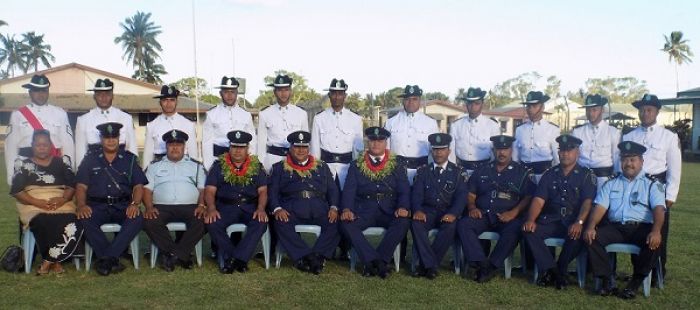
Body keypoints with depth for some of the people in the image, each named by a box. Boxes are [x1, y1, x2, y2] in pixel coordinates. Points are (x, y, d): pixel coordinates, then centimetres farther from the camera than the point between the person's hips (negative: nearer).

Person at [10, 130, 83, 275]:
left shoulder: (61, 163, 18)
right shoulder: (24, 165, 14)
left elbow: (72, 185, 10)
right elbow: (16, 191, 3)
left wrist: (63, 199, -12)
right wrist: (37, 202, -13)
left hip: (61, 205, 1)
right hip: (34, 207, -1)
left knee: (74, 225, -33)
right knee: (44, 224, -37)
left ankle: (48, 261, -18)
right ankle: (55, 260, -16)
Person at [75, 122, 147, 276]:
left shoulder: (129, 159, 15)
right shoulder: (90, 160, 16)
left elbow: (138, 185, 6)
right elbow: (81, 186, 7)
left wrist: (135, 204, -14)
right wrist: (81, 205, -14)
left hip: (123, 206, 0)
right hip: (97, 206, 1)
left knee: (137, 219, -33)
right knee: (84, 219, -33)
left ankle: (105, 259, -30)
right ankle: (113, 259, -26)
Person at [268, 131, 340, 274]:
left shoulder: (322, 167, 25)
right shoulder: (280, 168, 20)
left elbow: (332, 190, 17)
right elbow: (273, 191, 9)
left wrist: (333, 208, -3)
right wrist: (277, 209, -12)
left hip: (319, 210, 1)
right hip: (292, 210, -1)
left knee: (336, 223, -28)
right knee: (281, 224, -34)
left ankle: (317, 255, -29)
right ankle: (309, 257, -31)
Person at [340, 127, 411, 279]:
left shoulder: (397, 166, 14)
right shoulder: (356, 165, 13)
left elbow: (404, 191, 4)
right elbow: (349, 191, 3)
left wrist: (402, 208, -18)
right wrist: (346, 209, -18)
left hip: (389, 213, 0)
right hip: (363, 212, 0)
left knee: (403, 222, -32)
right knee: (346, 224, -29)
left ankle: (371, 263, -27)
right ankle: (377, 261, -30)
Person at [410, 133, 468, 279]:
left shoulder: (458, 172, 9)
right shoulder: (423, 171, 13)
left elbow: (461, 196, -3)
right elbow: (416, 193, 1)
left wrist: (453, 213, -24)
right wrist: (417, 210, -22)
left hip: (448, 213, -1)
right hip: (427, 211, 1)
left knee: (450, 226, -34)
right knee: (416, 223, -31)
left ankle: (425, 265, -24)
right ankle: (431, 265, -27)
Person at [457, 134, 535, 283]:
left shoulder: (523, 172, 11)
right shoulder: (482, 170, 19)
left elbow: (528, 198, 2)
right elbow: (470, 194, 17)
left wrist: (514, 212, -14)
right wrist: (472, 207, -4)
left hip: (508, 217, -2)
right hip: (483, 215, 2)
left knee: (514, 230, -36)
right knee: (463, 225, -26)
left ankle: (490, 266, -29)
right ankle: (482, 263, -32)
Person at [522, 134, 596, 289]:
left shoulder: (586, 175, 5)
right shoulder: (549, 174, 14)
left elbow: (587, 202, -10)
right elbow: (538, 200, 4)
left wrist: (579, 222, -29)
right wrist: (531, 220, -15)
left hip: (573, 222, -2)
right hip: (550, 221, 3)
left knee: (578, 235, -35)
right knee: (529, 230, -24)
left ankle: (559, 270, -12)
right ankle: (552, 270, -19)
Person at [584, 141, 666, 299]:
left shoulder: (652, 184, 10)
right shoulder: (611, 184, 17)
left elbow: (658, 208, -6)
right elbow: (600, 207, 5)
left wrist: (656, 231, -27)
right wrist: (590, 227, -15)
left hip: (642, 228, -2)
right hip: (615, 227, 2)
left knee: (656, 241, -33)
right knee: (592, 237, -24)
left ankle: (635, 283, -18)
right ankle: (605, 280, -17)